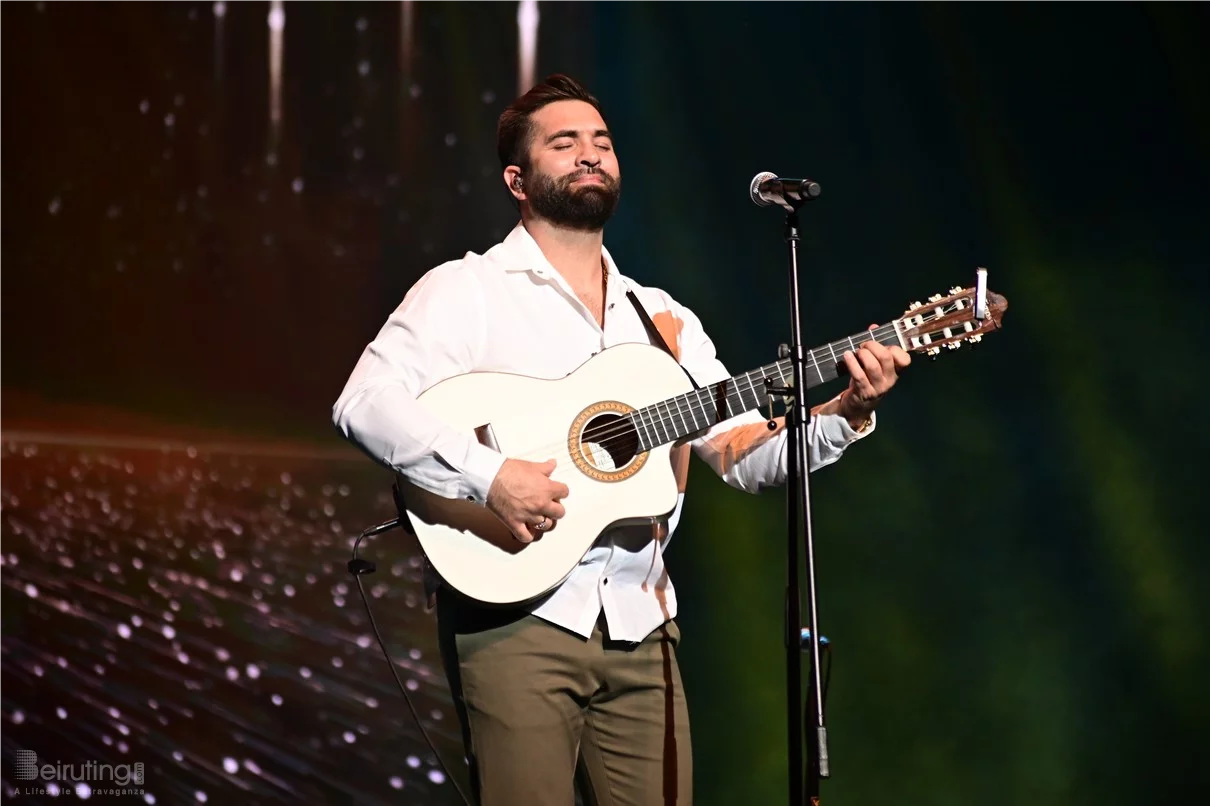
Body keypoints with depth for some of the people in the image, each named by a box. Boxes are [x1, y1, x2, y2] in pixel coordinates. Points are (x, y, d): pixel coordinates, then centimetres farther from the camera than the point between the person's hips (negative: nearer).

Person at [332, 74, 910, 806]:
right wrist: (487, 475, -23)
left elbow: (747, 455, 13)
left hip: (638, 628, 5)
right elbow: (365, 403, -12)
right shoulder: (470, 291, 1)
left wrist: (845, 414, -4)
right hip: (516, 615, -5)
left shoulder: (664, 319, 19)